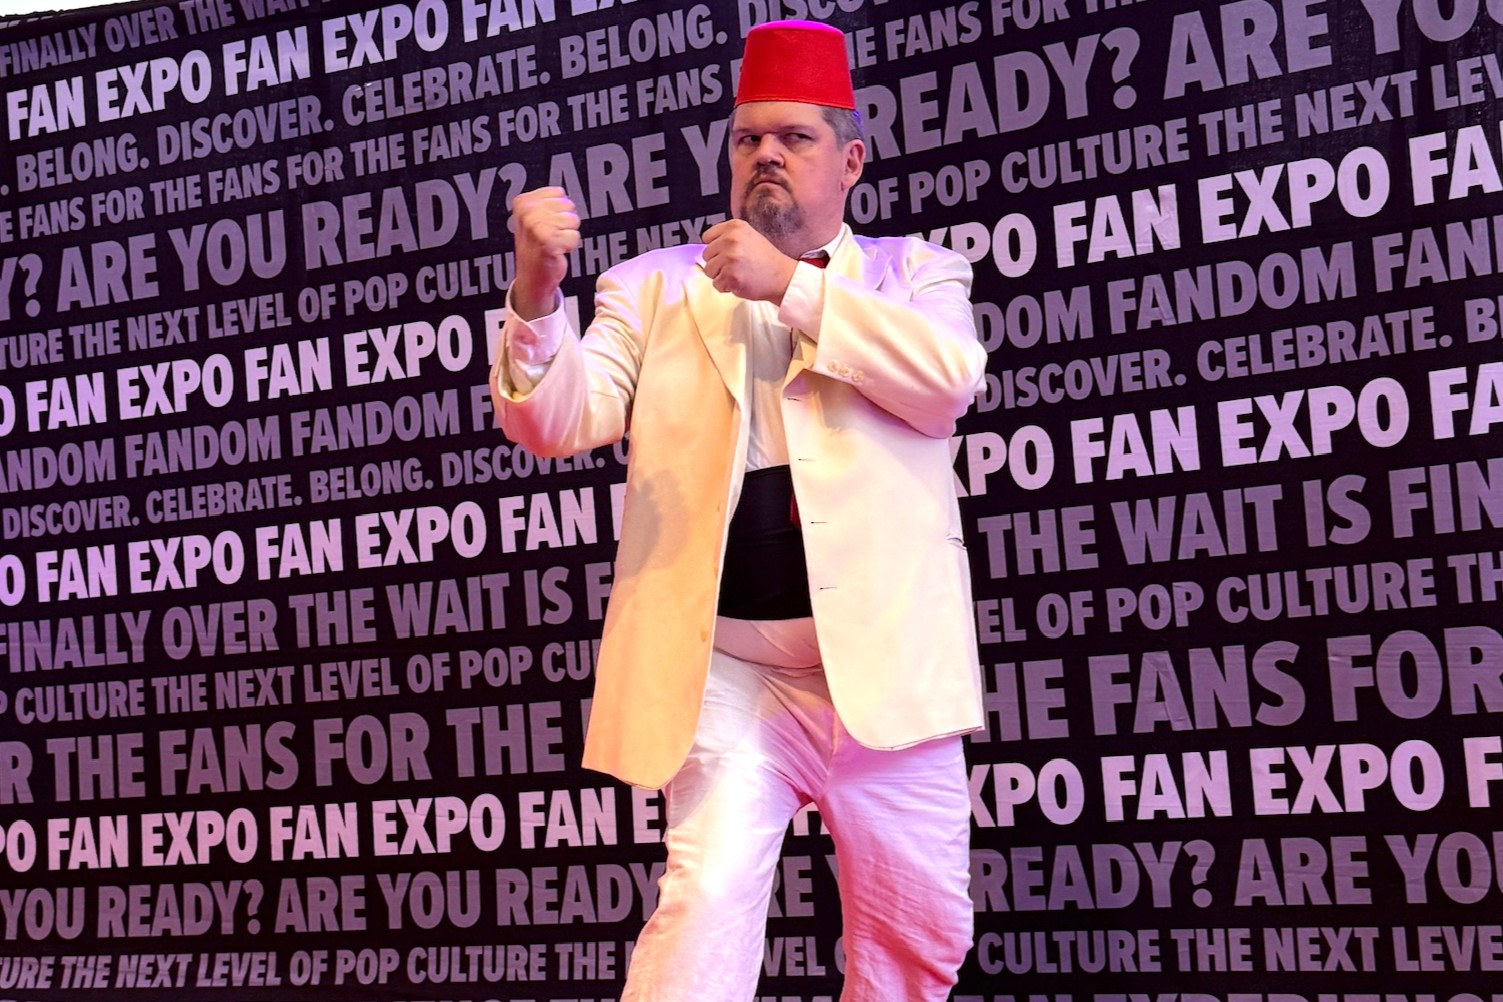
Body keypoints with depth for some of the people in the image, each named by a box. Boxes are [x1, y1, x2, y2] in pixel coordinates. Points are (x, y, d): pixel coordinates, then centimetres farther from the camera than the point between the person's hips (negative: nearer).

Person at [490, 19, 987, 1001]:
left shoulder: (913, 271, 10)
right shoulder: (656, 285, 10)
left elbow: (951, 375, -11)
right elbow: (559, 422, -4)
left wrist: (791, 285, -16)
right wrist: (537, 296, -23)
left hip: (885, 668, 1)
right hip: (726, 673, -1)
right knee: (707, 907, -16)